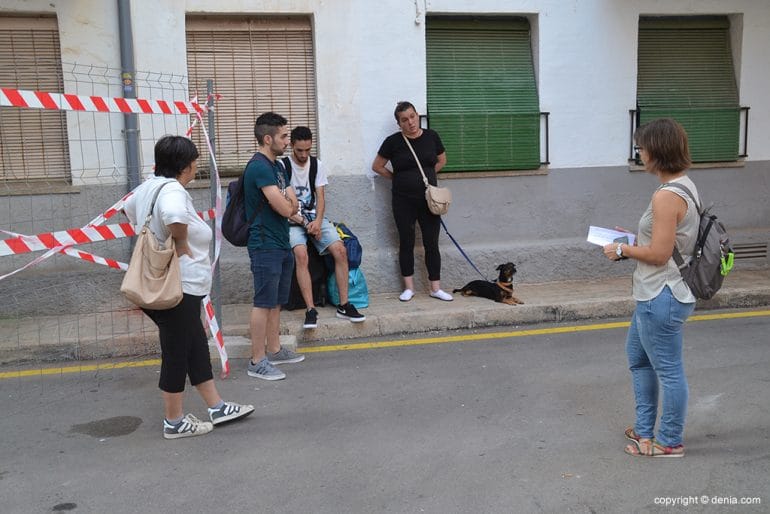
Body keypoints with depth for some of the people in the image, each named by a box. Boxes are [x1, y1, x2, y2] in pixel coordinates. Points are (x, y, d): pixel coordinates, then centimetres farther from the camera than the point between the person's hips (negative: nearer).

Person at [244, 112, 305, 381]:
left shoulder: (278, 166, 15)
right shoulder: (259, 167, -17)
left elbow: (293, 206, 14)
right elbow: (284, 208, -21)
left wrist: (288, 200, -8)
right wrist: (288, 198, 0)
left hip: (281, 243, 9)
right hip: (265, 245, -9)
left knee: (276, 301, 16)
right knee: (264, 302, -5)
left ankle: (274, 350, 27)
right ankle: (257, 361, 1)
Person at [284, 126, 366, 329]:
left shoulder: (317, 165, 7)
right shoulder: (283, 166, -6)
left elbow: (320, 197, 4)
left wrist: (317, 222, -14)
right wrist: (304, 222, -16)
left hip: (315, 218, 4)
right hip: (293, 221, -4)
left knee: (340, 249, -18)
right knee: (301, 254, -31)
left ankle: (344, 305, -10)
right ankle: (311, 310, -29)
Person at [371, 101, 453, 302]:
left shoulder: (431, 136, 1)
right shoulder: (393, 141, -6)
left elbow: (442, 161, 15)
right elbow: (377, 166, 3)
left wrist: (426, 176, 6)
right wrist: (398, 178, 4)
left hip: (428, 199, 1)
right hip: (403, 201, -1)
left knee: (431, 243, 3)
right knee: (406, 243, 6)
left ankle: (436, 288, 11)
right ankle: (409, 287, 16)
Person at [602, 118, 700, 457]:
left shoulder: (666, 196, -23)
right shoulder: (685, 186, 9)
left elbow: (659, 254, -24)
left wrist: (623, 250, -10)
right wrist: (633, 241, 11)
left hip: (662, 298, -11)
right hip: (659, 294, 11)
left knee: (668, 369, 5)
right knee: (637, 356, 23)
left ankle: (669, 442, 21)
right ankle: (645, 429, 34)